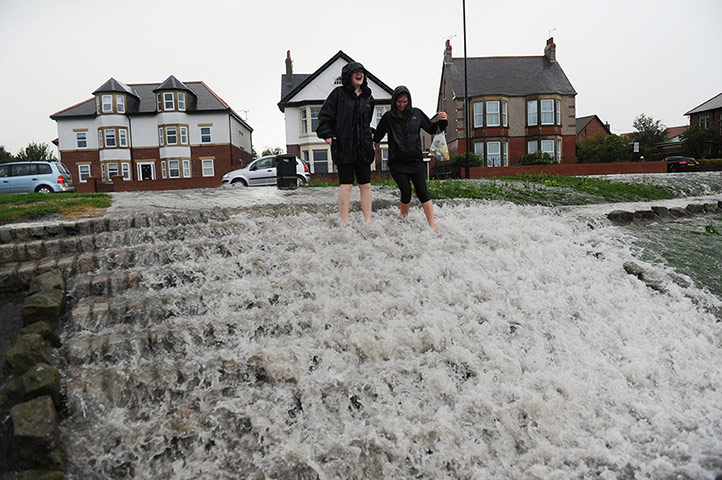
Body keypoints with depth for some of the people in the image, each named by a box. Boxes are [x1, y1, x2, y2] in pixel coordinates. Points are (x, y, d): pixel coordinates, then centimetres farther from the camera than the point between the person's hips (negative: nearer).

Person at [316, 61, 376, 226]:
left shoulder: (368, 97, 16)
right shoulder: (338, 93, 2)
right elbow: (325, 115, 0)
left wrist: (369, 137, 16)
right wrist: (326, 134, -11)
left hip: (363, 146, 5)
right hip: (343, 145, -5)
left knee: (365, 185, 5)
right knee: (346, 184, -5)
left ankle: (368, 222, 11)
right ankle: (345, 224, 0)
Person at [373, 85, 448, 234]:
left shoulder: (417, 113, 8)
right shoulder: (388, 117, 4)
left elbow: (431, 129, 16)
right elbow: (378, 136, 10)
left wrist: (442, 121, -1)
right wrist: (371, 135, -11)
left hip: (416, 161, 1)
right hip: (397, 163, -1)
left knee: (422, 192, -5)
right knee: (406, 193, -4)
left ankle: (432, 226, -1)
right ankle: (404, 220, 21)